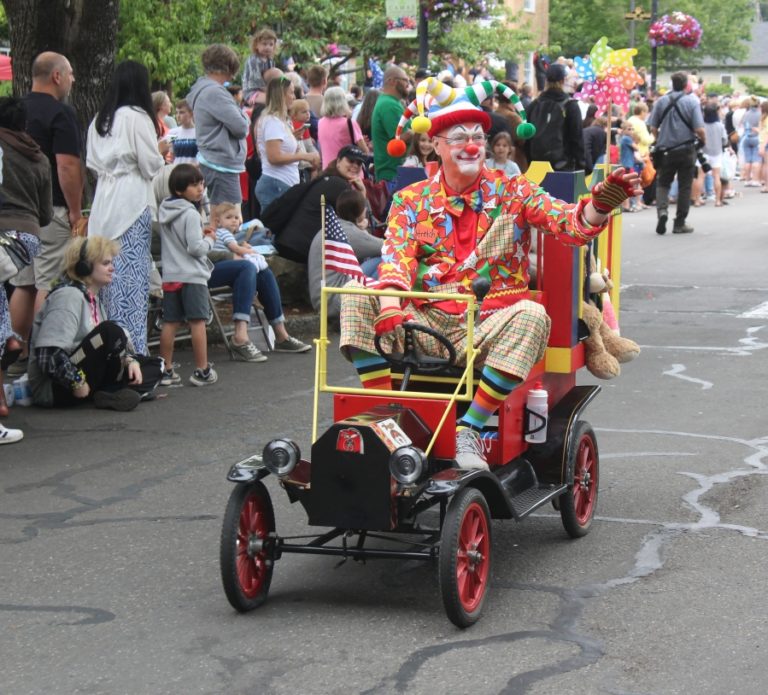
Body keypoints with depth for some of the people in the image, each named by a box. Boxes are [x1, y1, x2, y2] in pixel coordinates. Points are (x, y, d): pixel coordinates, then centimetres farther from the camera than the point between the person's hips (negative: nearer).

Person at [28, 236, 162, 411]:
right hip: (54, 386, -10)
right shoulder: (69, 296, -18)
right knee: (110, 331, -28)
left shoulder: (93, 297, 13)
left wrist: (130, 360, -3)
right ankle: (114, 391, -6)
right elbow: (48, 354, -28)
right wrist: (77, 383, -25)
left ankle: (105, 394, -16)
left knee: (153, 368, 5)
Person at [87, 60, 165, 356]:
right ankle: (133, 348, -3)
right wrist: (161, 156, 11)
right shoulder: (137, 117, -10)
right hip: (132, 201, -7)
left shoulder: (99, 120, 11)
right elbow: (151, 165, -8)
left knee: (111, 274, 11)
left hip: (104, 202, 7)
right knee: (133, 275, -4)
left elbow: (92, 163, 15)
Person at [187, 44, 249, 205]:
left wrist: (240, 115, 1)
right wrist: (244, 116, 3)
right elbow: (240, 127, -17)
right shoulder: (214, 92, -16)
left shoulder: (202, 89, 16)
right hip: (222, 166, -11)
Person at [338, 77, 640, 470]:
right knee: (356, 298, -20)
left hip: (488, 326, -1)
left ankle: (469, 430, -27)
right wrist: (390, 307, -25)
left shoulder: (511, 192, 7)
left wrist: (600, 204, -29)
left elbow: (570, 224, -6)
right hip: (425, 323, 1)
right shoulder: (411, 200, 11)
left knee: (531, 315, -33)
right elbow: (396, 256, -4)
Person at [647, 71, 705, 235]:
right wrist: (703, 140, 8)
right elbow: (699, 130, -14)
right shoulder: (692, 102, -9)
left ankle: (662, 210, -14)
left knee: (662, 183, 13)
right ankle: (679, 224, 12)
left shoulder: (661, 102, -1)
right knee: (684, 187, 8)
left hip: (665, 150, 2)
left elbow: (653, 128, 1)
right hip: (686, 149, -2)